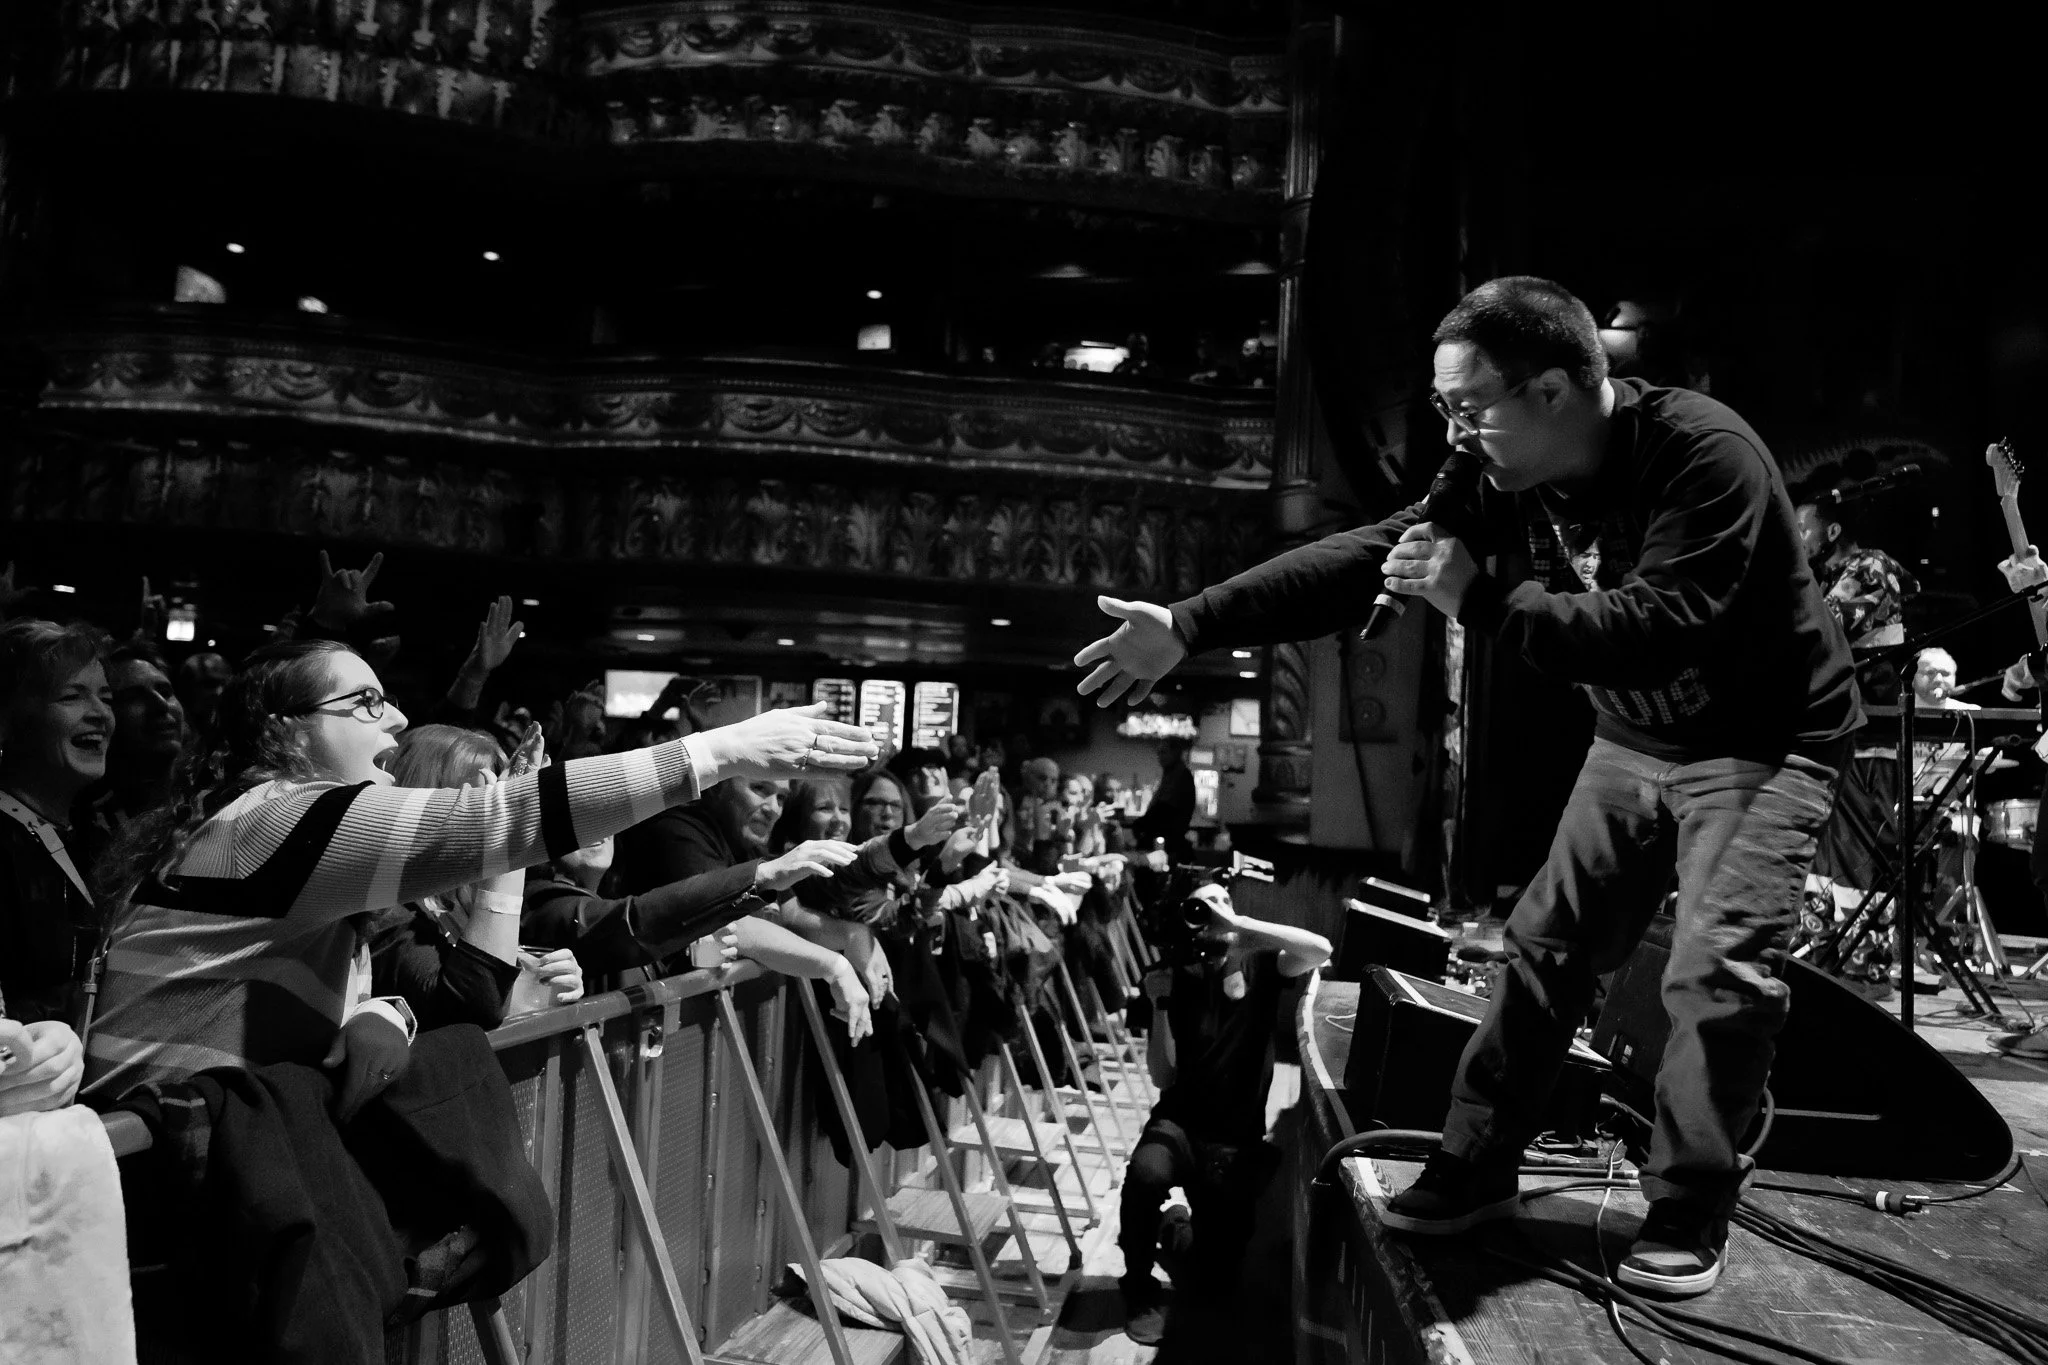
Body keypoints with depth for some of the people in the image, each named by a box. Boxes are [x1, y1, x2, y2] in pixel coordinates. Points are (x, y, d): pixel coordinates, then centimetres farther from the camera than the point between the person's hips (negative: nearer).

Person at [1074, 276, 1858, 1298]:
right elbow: (1357, 558, -12)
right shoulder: (1515, 476, -10)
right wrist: (1189, 626, -17)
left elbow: (1654, 629, -38)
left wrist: (1479, 599, -37)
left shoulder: (1705, 455, -29)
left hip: (1762, 744, -6)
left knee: (1717, 972, -14)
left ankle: (1687, 1222, 5)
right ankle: (1474, 1172, 17)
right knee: (1543, 948, 5)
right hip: (1633, 743, 6)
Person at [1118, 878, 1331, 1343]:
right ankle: (1139, 1285, -8)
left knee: (1216, 1277, -1)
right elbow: (1163, 1076, -5)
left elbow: (1320, 950, -24)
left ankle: (1175, 1229, 35)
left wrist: (1237, 924, -26)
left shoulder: (1261, 966, -2)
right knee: (1145, 1174, -36)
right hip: (1180, 1123, -1)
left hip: (1239, 1142, 1)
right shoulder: (1178, 980, -4)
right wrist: (1161, 1006, -18)